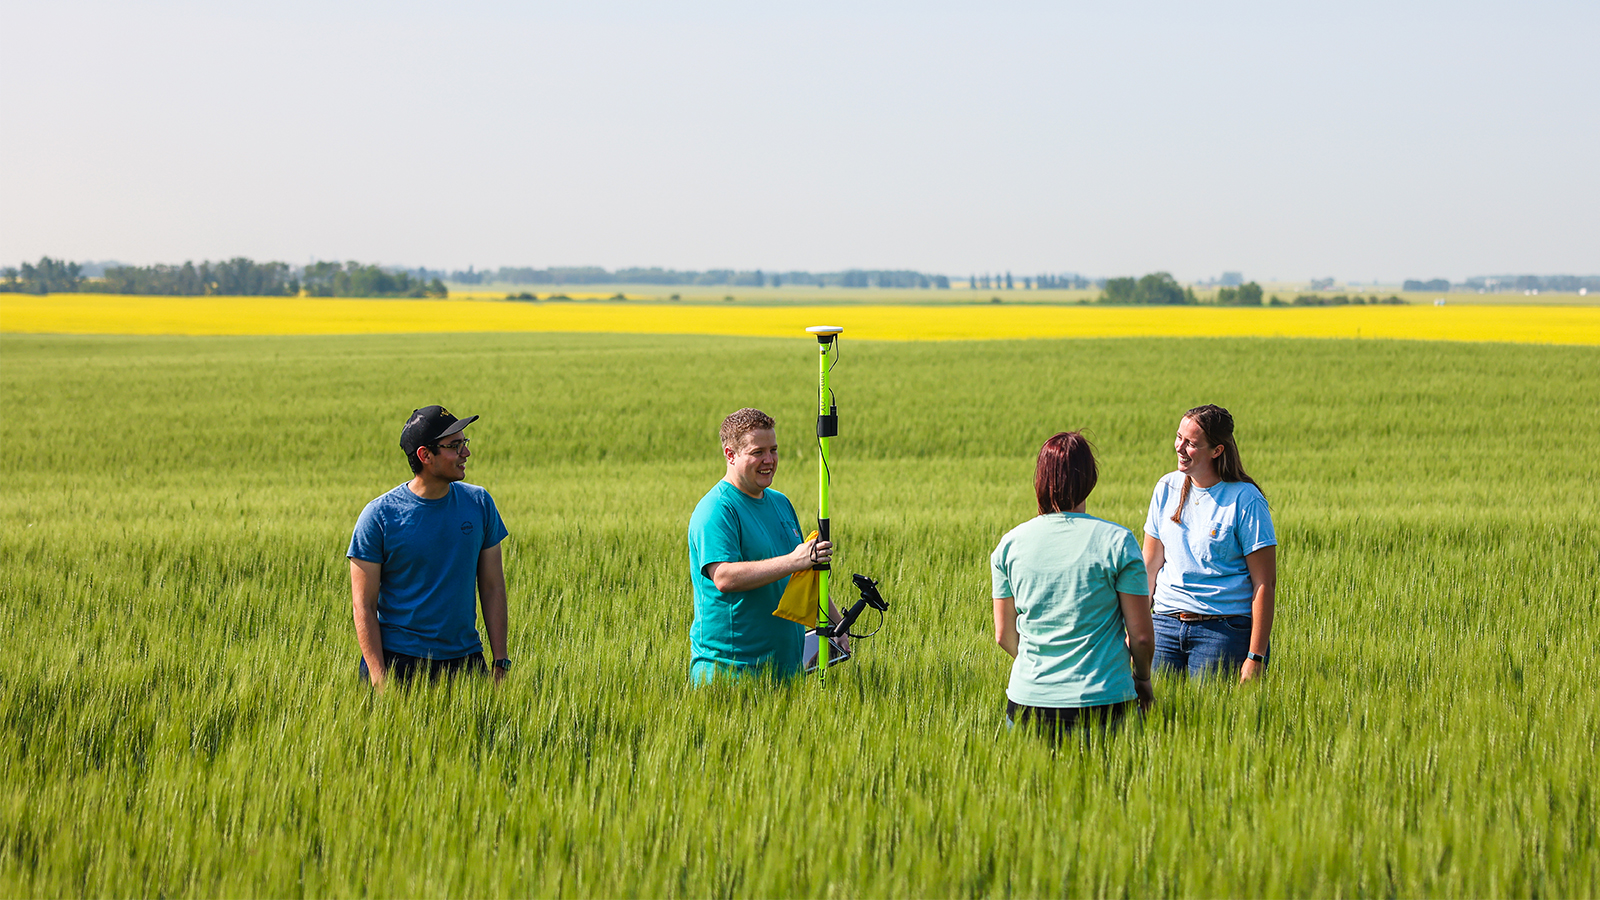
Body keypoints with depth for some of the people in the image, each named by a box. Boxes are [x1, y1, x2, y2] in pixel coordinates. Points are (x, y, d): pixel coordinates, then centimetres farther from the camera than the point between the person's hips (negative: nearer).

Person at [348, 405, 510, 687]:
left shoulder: (479, 503, 3)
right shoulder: (378, 515, -8)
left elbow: (493, 588, 6)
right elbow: (364, 606, -8)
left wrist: (501, 664, 1)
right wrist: (379, 678, -15)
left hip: (465, 658, 3)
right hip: (398, 661, -3)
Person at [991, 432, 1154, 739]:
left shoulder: (1010, 544, 4)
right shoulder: (1117, 541, -5)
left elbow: (1003, 636, 12)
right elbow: (1141, 636, -2)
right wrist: (1143, 679, 18)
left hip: (1027, 702, 3)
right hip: (1100, 700, -3)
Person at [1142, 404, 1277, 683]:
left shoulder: (1245, 500, -9)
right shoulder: (1167, 488, 7)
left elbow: (1265, 582, -10)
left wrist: (1256, 657, -14)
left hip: (1225, 630, -5)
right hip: (1166, 625, 5)